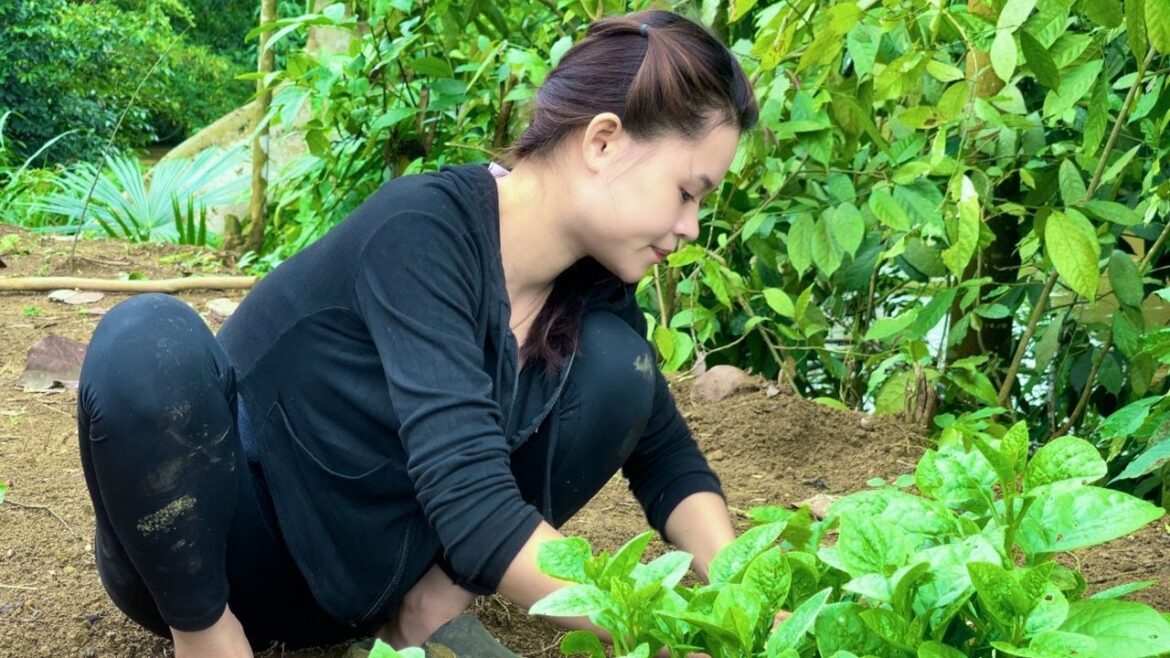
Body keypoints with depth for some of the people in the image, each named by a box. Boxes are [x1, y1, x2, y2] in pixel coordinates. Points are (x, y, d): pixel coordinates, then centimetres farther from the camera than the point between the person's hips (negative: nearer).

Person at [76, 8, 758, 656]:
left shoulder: (591, 287, -7)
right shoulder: (423, 230, -28)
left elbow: (667, 460, 2)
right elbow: (473, 504, -36)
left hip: (357, 575, 5)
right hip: (216, 558, -5)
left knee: (615, 361, -13)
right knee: (148, 337, -37)